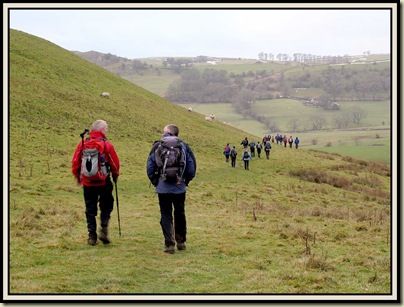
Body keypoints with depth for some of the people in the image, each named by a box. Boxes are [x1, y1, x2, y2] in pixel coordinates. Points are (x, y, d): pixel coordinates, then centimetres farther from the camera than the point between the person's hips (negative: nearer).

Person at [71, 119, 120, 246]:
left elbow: (75, 162, 5)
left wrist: (78, 176, 20)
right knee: (106, 206, 14)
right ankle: (103, 228, -3)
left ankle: (92, 235, 9)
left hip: (87, 183, 2)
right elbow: (115, 163, -5)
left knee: (90, 209, 10)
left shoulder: (83, 144, 0)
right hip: (104, 182, -2)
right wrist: (115, 175, 14)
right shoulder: (107, 145, -9)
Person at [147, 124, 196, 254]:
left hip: (163, 188, -2)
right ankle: (181, 242, 23)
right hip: (180, 188, 2)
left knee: (166, 216, 3)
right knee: (180, 214, 17)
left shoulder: (158, 146, -2)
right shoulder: (184, 146, 3)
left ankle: (169, 244, -3)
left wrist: (155, 182, 9)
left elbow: (150, 167, -3)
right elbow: (192, 166, 2)